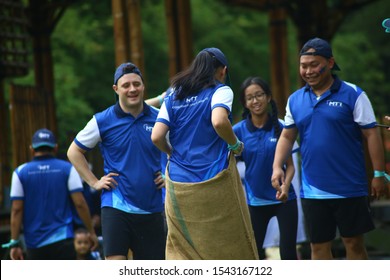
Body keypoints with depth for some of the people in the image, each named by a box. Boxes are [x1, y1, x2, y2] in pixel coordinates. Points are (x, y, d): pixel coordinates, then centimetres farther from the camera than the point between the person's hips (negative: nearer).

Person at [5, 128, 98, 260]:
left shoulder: (20, 172, 2)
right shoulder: (67, 169, 0)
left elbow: (16, 210, -2)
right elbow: (80, 203, -4)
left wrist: (14, 243, 1)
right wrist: (91, 231, 5)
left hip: (34, 244, 2)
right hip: (62, 239, -2)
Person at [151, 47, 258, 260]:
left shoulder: (173, 97, 12)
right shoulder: (220, 91, 0)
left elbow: (156, 137, 1)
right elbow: (219, 121, -20)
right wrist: (236, 145, -3)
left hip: (178, 185, 4)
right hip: (216, 182, -4)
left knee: (181, 251, 5)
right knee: (232, 248, 6)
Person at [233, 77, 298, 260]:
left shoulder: (280, 127, -5)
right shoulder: (239, 130, -3)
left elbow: (290, 165, -1)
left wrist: (285, 185, -19)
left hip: (283, 199, -1)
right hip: (255, 201, 1)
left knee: (288, 252, -2)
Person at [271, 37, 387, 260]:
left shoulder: (352, 94, -5)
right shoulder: (295, 100, 8)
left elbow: (372, 135, -5)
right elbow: (287, 136, 16)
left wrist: (379, 174, -8)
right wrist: (278, 166, 1)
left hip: (350, 189, -4)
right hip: (313, 190, 4)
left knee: (354, 242, 3)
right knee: (319, 246, 7)